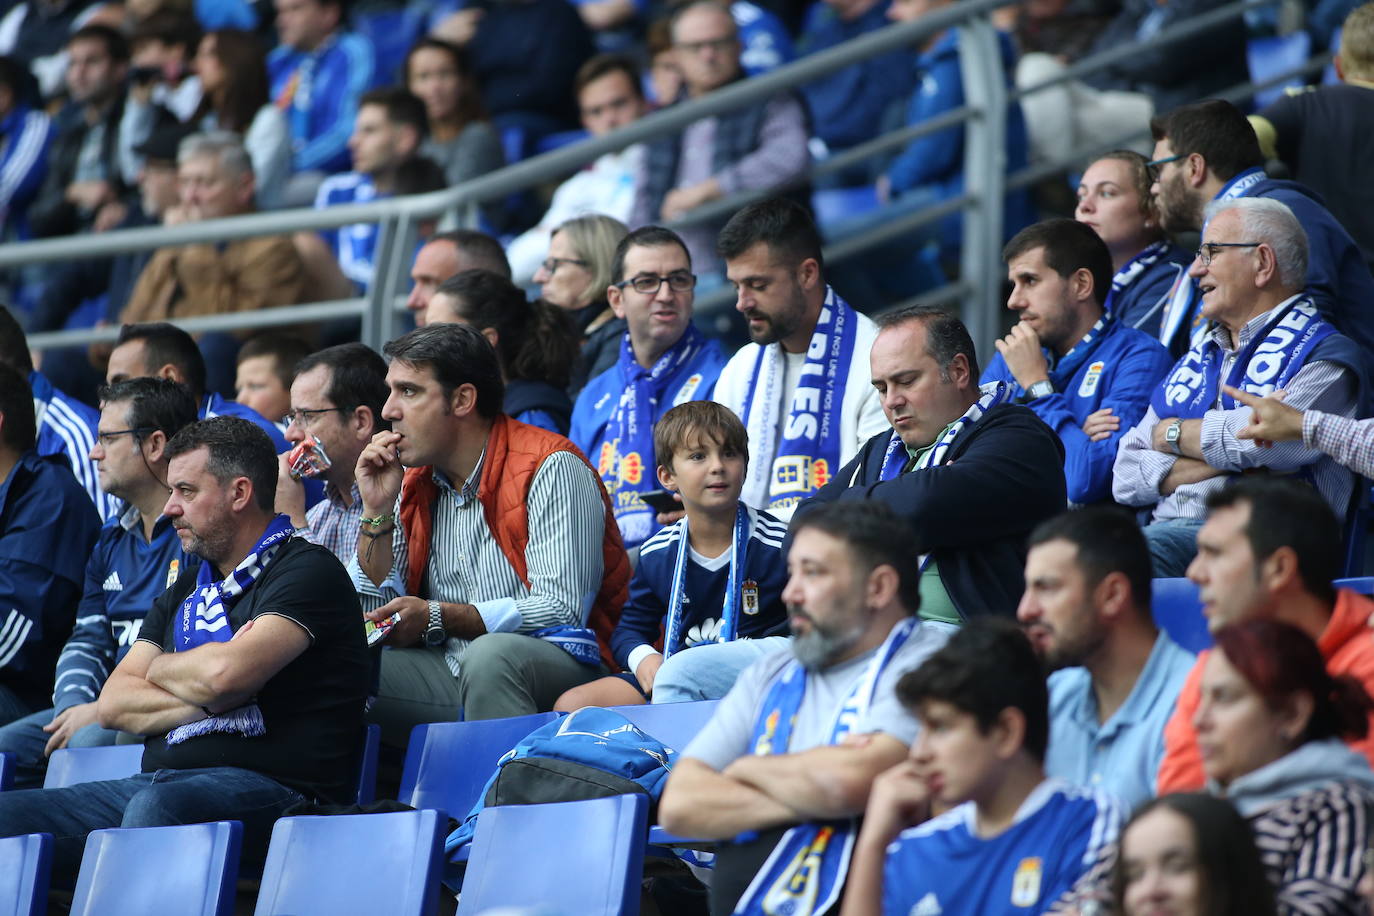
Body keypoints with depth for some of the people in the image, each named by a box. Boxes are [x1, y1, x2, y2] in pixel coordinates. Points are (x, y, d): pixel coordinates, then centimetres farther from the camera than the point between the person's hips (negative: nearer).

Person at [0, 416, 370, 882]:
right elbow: (113, 704, 16)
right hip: (155, 783, 8)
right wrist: (206, 700, -3)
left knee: (155, 808, -41)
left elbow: (225, 673, -16)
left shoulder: (308, 571, 0)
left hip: (264, 786, -8)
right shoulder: (187, 587, 25)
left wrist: (161, 668, 7)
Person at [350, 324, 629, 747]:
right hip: (451, 673, 6)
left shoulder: (551, 469, -9)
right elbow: (376, 615, 11)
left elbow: (562, 610, -19)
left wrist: (436, 617, -20)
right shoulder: (414, 483, 12)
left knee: (491, 655, -39)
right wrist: (377, 510, 0)